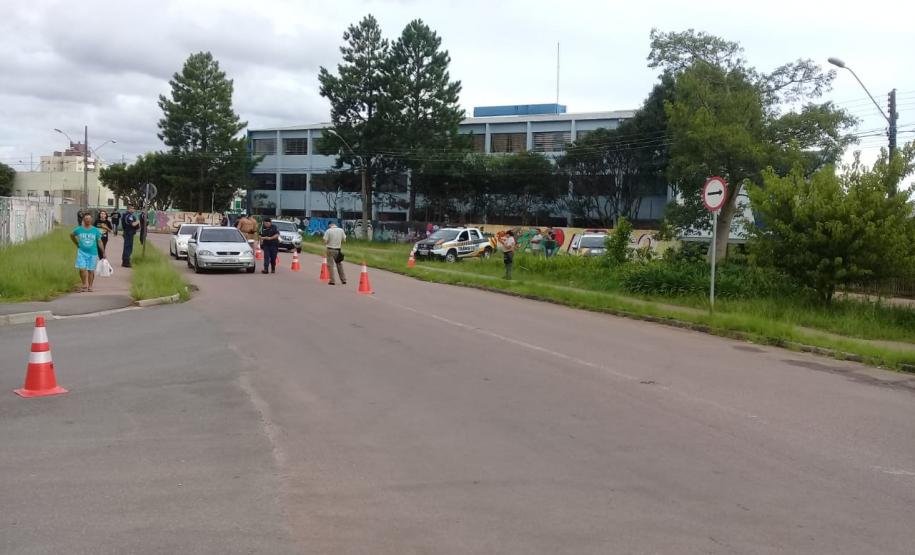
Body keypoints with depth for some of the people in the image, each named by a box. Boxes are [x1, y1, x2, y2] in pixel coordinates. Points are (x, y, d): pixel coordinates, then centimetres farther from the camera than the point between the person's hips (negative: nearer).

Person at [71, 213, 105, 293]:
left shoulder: (96, 230, 0)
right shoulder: (78, 229, 1)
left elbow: (99, 242, 3)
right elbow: (71, 235, 21)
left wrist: (103, 253, 0)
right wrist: (77, 244, 13)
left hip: (93, 253, 0)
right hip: (82, 252, 0)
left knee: (91, 270, 4)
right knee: (82, 269, -8)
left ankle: (90, 286, 15)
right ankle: (84, 285, 7)